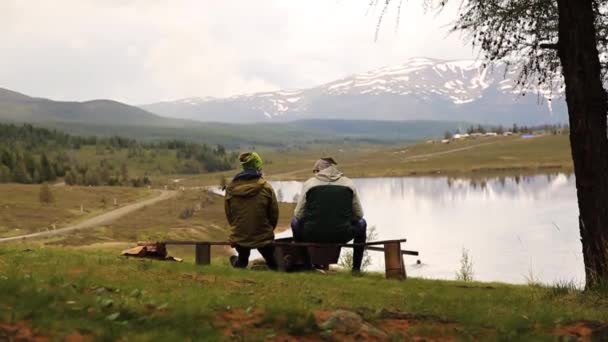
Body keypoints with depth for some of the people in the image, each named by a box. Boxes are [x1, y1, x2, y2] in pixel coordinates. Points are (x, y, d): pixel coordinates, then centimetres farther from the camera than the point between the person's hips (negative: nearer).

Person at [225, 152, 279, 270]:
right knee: (273, 263, 13)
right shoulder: (266, 188, -14)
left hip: (239, 237, 3)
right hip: (263, 237, -3)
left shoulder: (231, 188, -7)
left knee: (241, 262, 31)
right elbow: (274, 213, -6)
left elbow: (228, 213, 2)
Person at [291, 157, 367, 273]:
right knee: (361, 223, 31)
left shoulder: (309, 183, 5)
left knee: (295, 221, 31)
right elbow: (358, 214, 12)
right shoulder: (349, 184, 9)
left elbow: (298, 214, 6)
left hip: (313, 236, 0)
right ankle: (356, 268, 27)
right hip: (342, 236, 0)